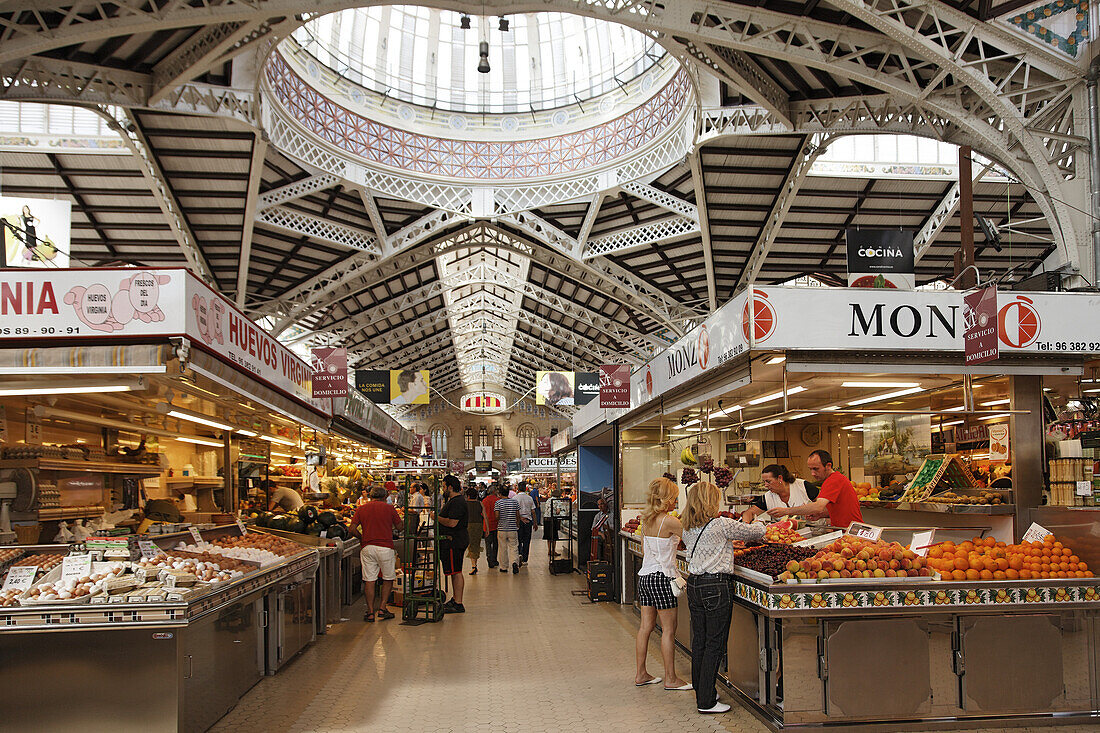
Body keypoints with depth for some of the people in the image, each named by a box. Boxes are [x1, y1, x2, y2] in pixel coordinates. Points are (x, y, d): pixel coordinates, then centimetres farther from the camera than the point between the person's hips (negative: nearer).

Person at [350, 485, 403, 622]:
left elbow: (353, 529, 1)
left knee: (369, 580, 5)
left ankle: (370, 612, 7)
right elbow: (399, 526, 6)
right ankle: (382, 608, 8)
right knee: (388, 579, 12)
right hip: (385, 547, -2)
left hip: (367, 548, 2)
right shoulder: (389, 508, 1)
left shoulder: (361, 509, 7)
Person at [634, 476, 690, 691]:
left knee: (646, 626, 13)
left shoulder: (646, 520, 8)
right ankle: (671, 679, 7)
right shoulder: (669, 521, -15)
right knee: (669, 629, 1)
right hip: (661, 578, -8)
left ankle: (641, 674, 19)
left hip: (645, 575, 8)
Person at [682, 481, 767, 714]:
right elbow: (757, 532, -2)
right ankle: (706, 701, 4)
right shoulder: (722, 525, -12)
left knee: (699, 640, 14)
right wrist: (758, 525, 22)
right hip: (717, 586, -7)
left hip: (694, 585, 7)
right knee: (715, 644, 0)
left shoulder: (688, 529, 7)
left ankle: (701, 692, 25)